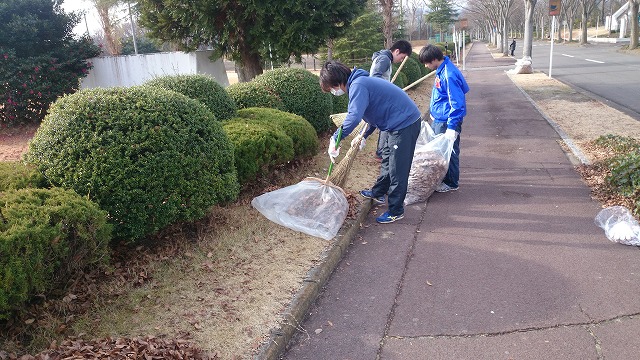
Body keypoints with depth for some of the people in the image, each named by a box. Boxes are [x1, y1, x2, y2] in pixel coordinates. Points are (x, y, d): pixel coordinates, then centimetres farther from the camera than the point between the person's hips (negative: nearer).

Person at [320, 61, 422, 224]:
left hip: (405, 124, -11)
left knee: (397, 169, -2)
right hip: (401, 123, 11)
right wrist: (364, 136, 27)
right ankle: (378, 192, 42)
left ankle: (396, 211, 9)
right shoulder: (361, 82, 13)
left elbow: (353, 117, -35)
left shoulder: (358, 85, -20)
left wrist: (335, 140, -29)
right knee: (387, 161, 24)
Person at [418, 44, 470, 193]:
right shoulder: (441, 70, 5)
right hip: (438, 119, 10)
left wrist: (451, 127, -25)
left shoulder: (449, 75, -25)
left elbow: (457, 103, -25)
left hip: (447, 121, -10)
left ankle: (451, 183, 18)